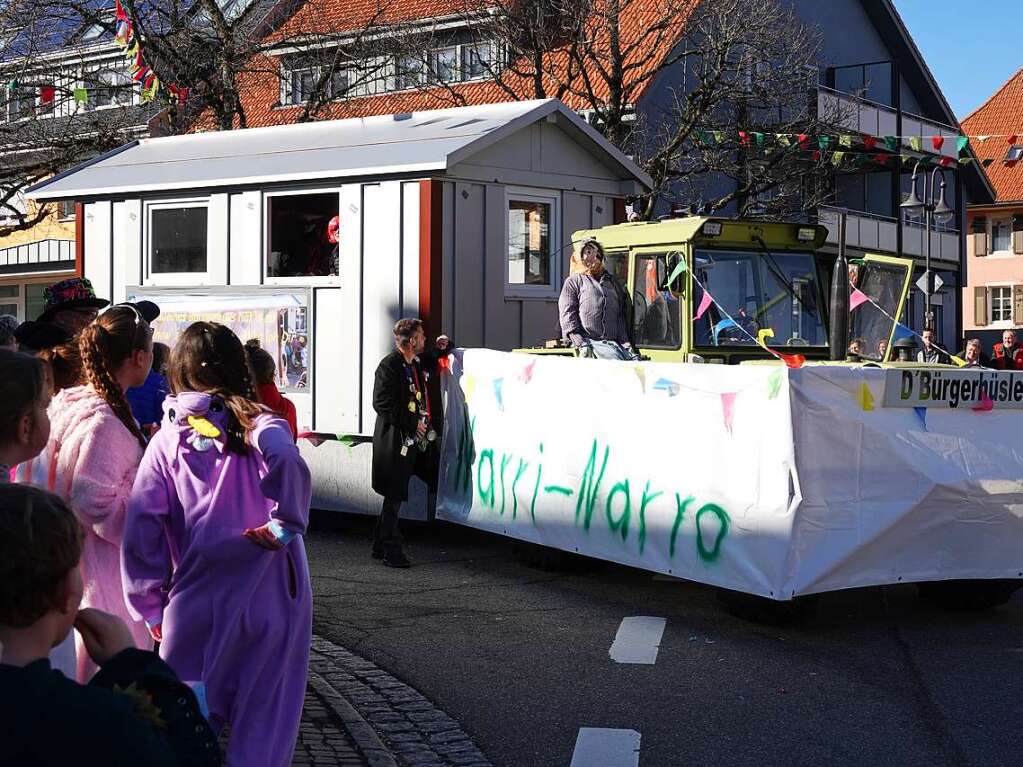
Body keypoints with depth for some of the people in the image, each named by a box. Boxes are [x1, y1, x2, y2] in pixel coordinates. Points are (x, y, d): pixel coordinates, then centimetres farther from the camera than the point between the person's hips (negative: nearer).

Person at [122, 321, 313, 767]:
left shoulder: (165, 442, 4)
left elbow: (140, 536, -1)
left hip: (195, 607, 2)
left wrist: (153, 609, 7)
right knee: (262, 730, 9)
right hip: (269, 601, -2)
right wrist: (285, 526, -14)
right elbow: (287, 463, -28)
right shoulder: (258, 426, -3)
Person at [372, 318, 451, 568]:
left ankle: (381, 547, 24)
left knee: (394, 496, 14)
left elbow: (434, 364, 35)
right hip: (396, 440, -9)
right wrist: (412, 423, -18)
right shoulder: (389, 366, -14)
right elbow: (382, 404, -19)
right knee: (394, 496, -2)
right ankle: (391, 551, 5)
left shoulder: (419, 362, 11)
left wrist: (443, 348, 13)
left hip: (415, 440, 9)